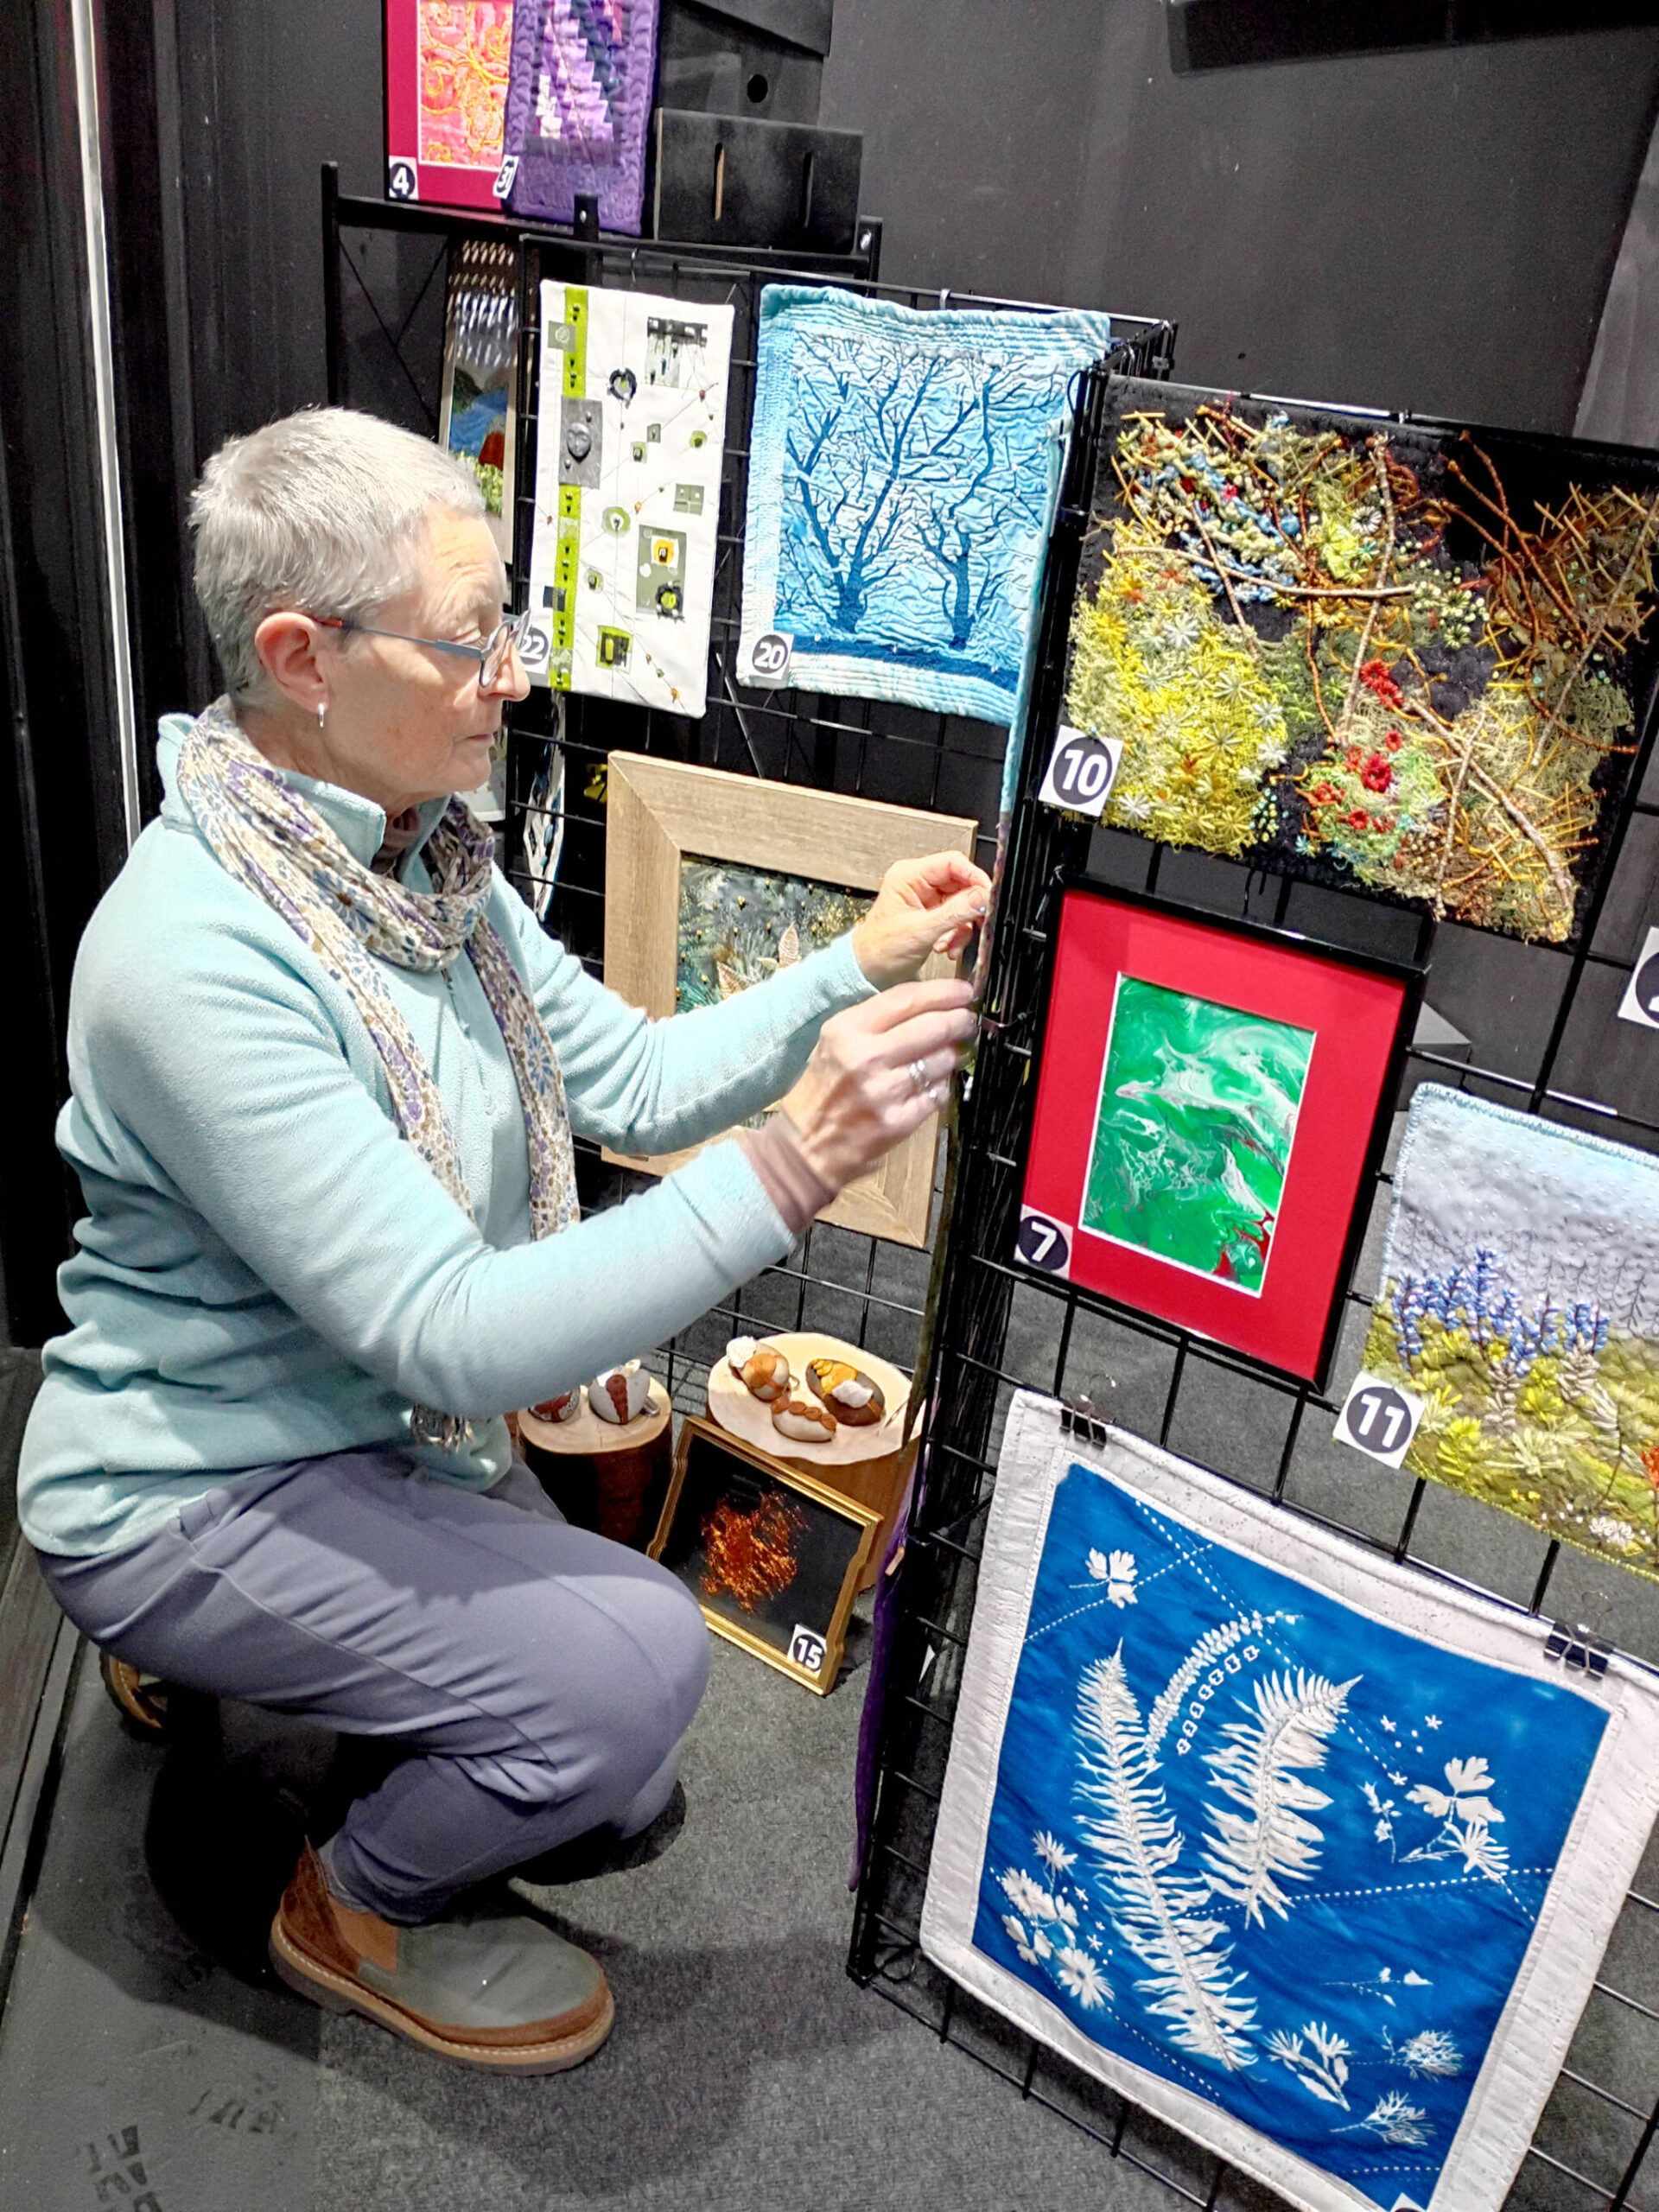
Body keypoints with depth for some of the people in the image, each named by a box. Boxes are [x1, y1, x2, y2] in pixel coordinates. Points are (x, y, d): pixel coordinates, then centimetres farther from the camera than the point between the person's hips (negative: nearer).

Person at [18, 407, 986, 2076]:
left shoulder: (420, 849, -4)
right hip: (192, 1493, -8)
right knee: (634, 1659, -24)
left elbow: (628, 1080, 0)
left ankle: (235, 1657, 32)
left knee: (622, 1789, 13)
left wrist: (855, 968, -13)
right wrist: (788, 1170, -39)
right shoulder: (194, 955, -31)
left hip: (385, 1432, 8)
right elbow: (451, 1334, -33)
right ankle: (359, 1912, 8)